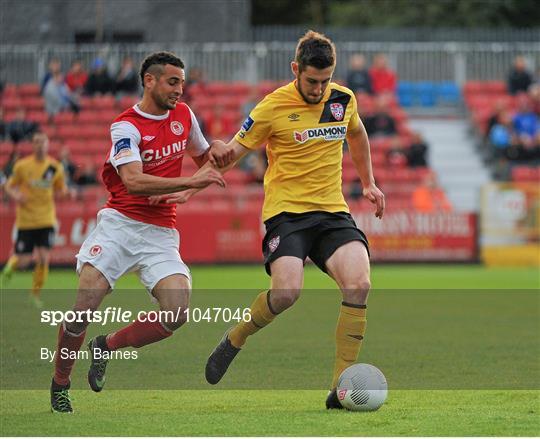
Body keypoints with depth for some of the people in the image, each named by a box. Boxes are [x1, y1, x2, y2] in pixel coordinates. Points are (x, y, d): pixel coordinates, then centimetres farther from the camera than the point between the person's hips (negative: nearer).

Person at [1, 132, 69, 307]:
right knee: (23, 261, -1)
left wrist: (67, 192, -10)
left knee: (43, 258, -10)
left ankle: (36, 293, 10)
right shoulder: (22, 166, -5)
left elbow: (59, 190, 12)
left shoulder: (55, 167, 0)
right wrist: (15, 195, -17)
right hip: (25, 220, -1)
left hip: (46, 220, 1)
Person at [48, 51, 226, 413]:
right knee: (85, 307, -16)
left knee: (177, 313, -17)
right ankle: (60, 383, 7)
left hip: (161, 233, 4)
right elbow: (134, 181, -22)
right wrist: (191, 182, -24)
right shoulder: (126, 125, -8)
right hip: (119, 223, -4)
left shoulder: (184, 115, 10)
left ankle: (107, 346, 7)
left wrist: (218, 150, 5)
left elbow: (203, 155, 30)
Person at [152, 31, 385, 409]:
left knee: (359, 284, -22)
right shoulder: (273, 108, -8)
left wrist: (368, 183, 28)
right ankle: (234, 341, 5)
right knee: (286, 292, -27)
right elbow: (231, 152, 2)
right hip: (286, 211, -4)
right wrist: (191, 188, -9)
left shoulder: (343, 99, 5)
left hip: (333, 211, 4)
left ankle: (341, 386, -16)